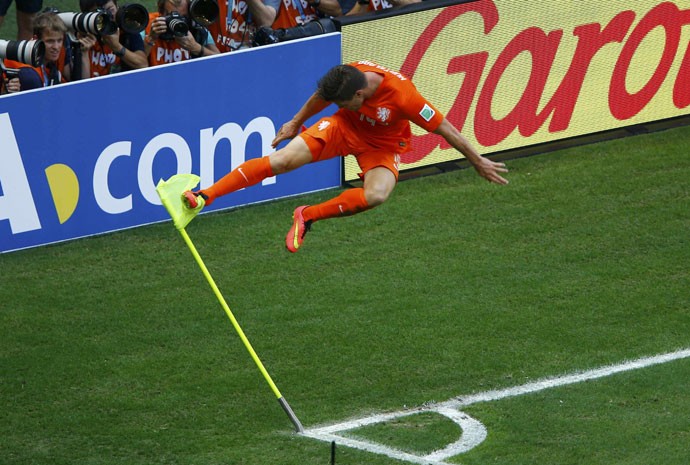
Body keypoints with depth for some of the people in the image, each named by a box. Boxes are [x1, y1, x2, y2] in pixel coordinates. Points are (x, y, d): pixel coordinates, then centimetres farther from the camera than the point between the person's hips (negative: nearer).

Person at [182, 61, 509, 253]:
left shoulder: (402, 96, -37)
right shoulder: (345, 76, -24)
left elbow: (444, 128, -25)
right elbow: (320, 96, 1)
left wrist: (479, 162, -16)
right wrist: (296, 123, 16)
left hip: (383, 146, -2)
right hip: (345, 129, 3)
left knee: (376, 195, -35)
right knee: (281, 160, -17)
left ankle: (308, 216, -17)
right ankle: (204, 196, -16)